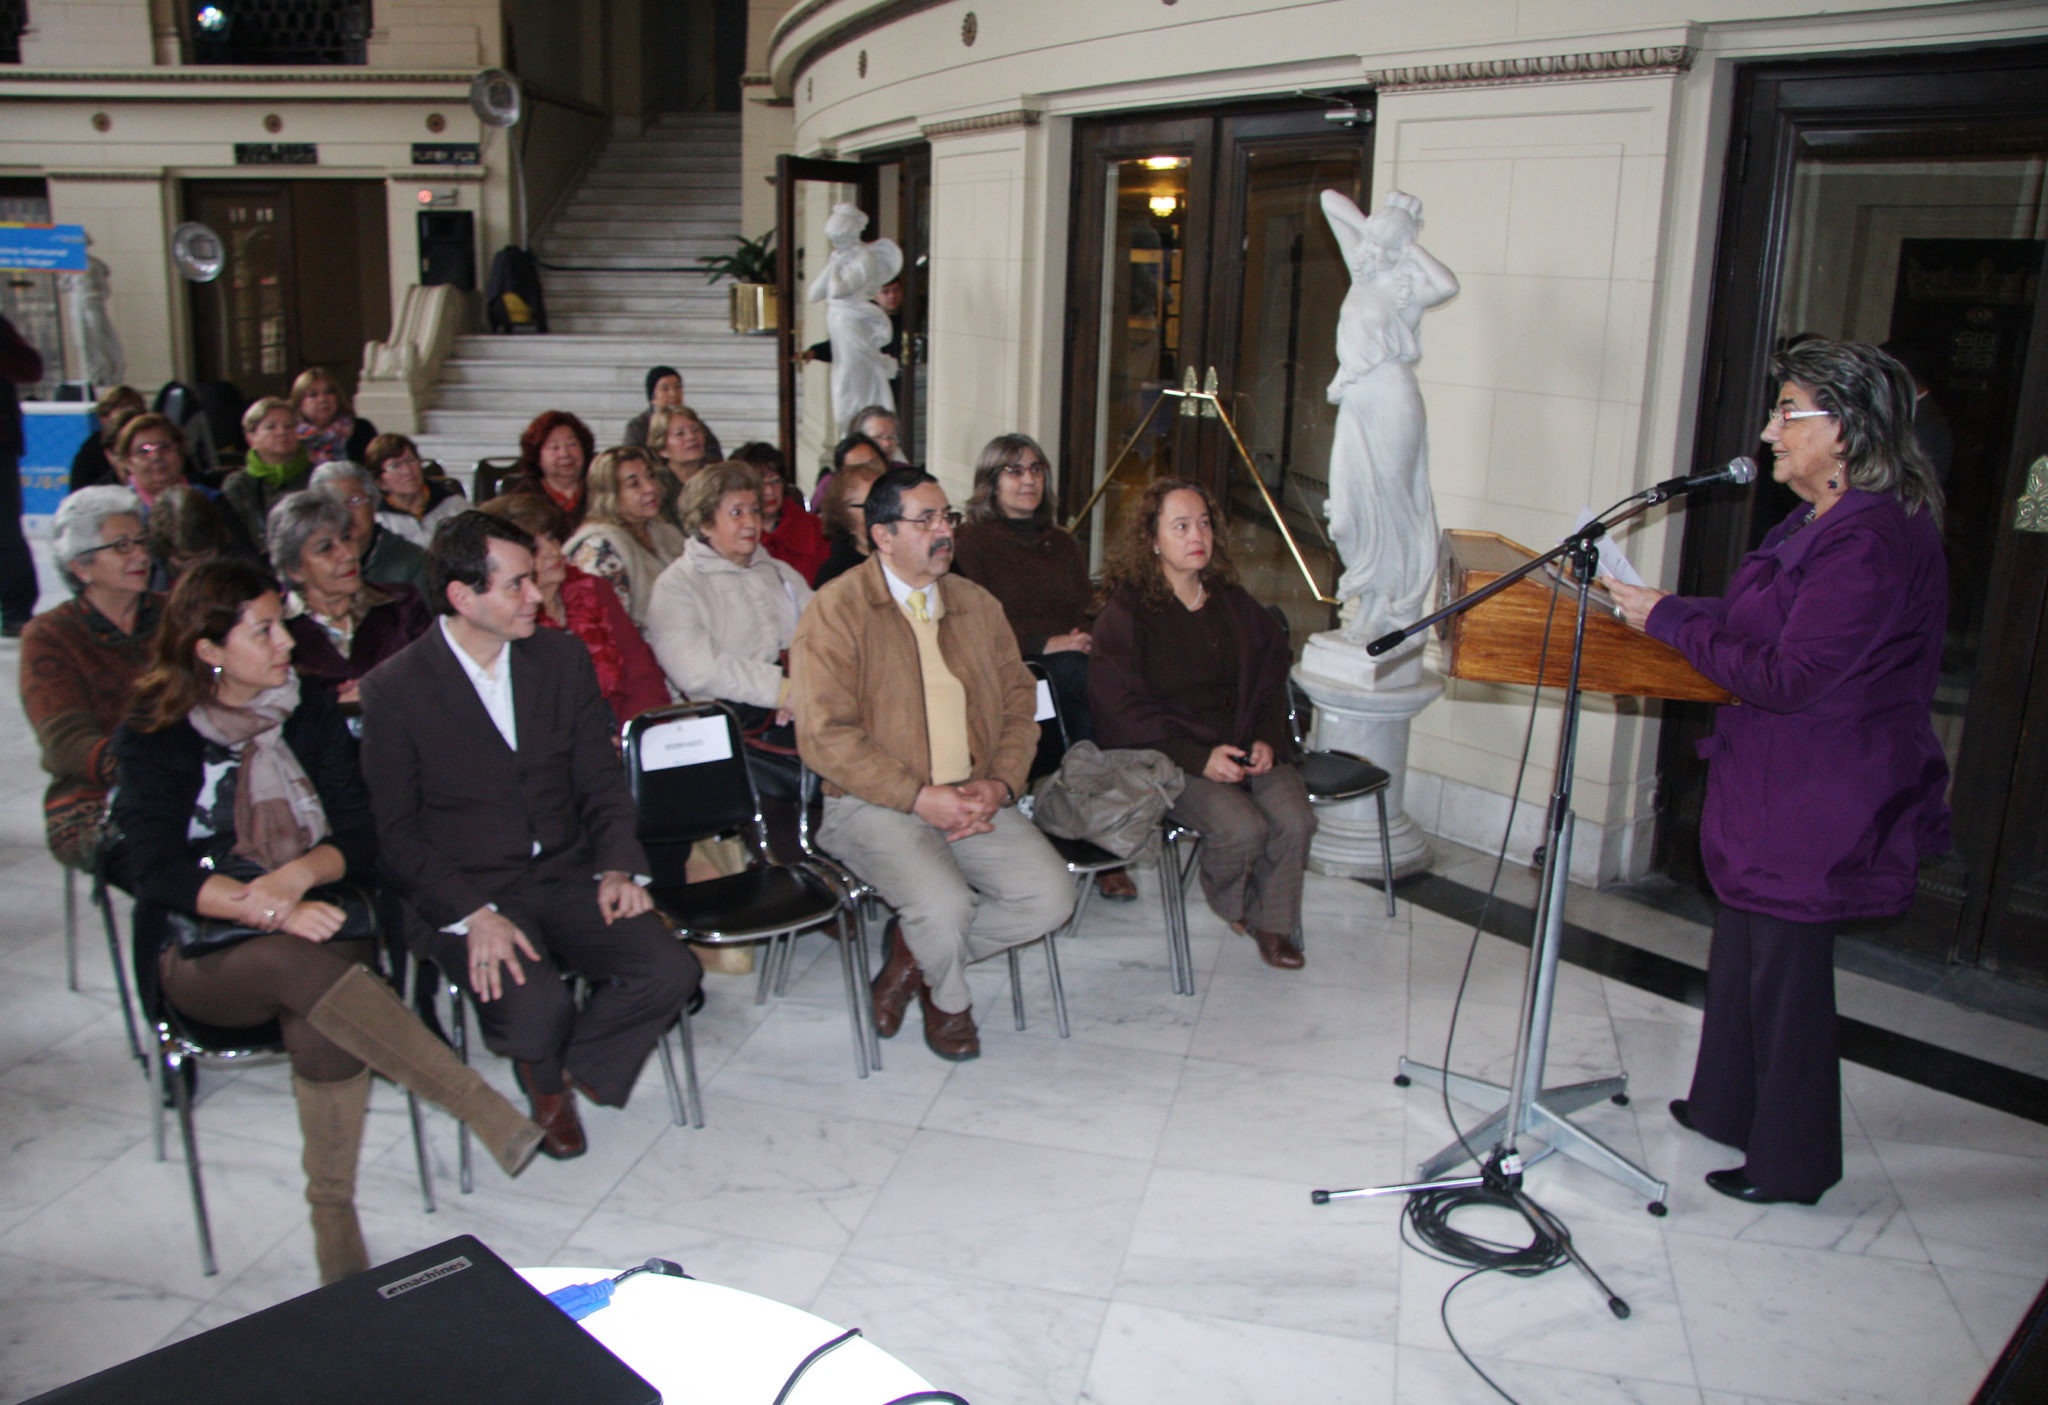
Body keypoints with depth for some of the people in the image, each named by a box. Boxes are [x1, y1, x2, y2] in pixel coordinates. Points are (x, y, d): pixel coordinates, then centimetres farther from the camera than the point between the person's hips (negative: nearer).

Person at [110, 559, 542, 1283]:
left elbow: (361, 835, 3)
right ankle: (485, 1112, -40)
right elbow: (156, 870, -11)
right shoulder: (153, 740, 1)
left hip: (315, 929, 2)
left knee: (321, 1027, -34)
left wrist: (301, 873, -19)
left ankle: (335, 1222, -23)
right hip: (202, 957, -2)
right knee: (300, 965, -37)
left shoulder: (312, 713, 9)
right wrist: (268, 909, -28)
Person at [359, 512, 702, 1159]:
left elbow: (601, 779, 9)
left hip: (567, 877, 4)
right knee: (536, 1013, -29)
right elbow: (396, 833, -6)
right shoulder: (393, 689, -6)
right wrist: (473, 913, -20)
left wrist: (617, 865, -10)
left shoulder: (563, 657, 6)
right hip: (462, 896, -4)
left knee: (671, 970, -20)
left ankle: (568, 1066, 10)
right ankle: (546, 1077, 10)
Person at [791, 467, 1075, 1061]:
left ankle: (914, 951, 9)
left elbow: (1018, 704, 14)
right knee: (944, 906, -29)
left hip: (974, 799, 6)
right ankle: (948, 1000, 8)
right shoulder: (837, 611, -6)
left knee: (1051, 895, -14)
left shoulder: (977, 605, 13)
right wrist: (922, 797, -18)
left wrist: (999, 784, -6)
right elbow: (826, 735, -13)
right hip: (874, 805, -5)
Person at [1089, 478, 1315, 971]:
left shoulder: (1235, 606, 13)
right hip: (1166, 757, -5)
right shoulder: (1125, 613, -5)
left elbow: (1270, 680, 19)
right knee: (1242, 827, -27)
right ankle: (1229, 902, 8)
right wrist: (1199, 758, -19)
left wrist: (1266, 739, -2)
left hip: (1244, 745, 5)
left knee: (1294, 819, -21)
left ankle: (1273, 922, 6)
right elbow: (1121, 710, -10)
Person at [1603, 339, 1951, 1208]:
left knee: (1786, 967, 3)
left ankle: (1792, 1164, 20)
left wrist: (1668, 621, -21)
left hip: (1815, 803, -10)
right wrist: (1663, 607, 5)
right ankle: (1727, 1106, 40)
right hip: (1774, 784, 10)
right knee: (1742, 946, 21)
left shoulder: (1870, 542, -24)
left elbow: (1789, 678, -26)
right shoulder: (1822, 524, 9)